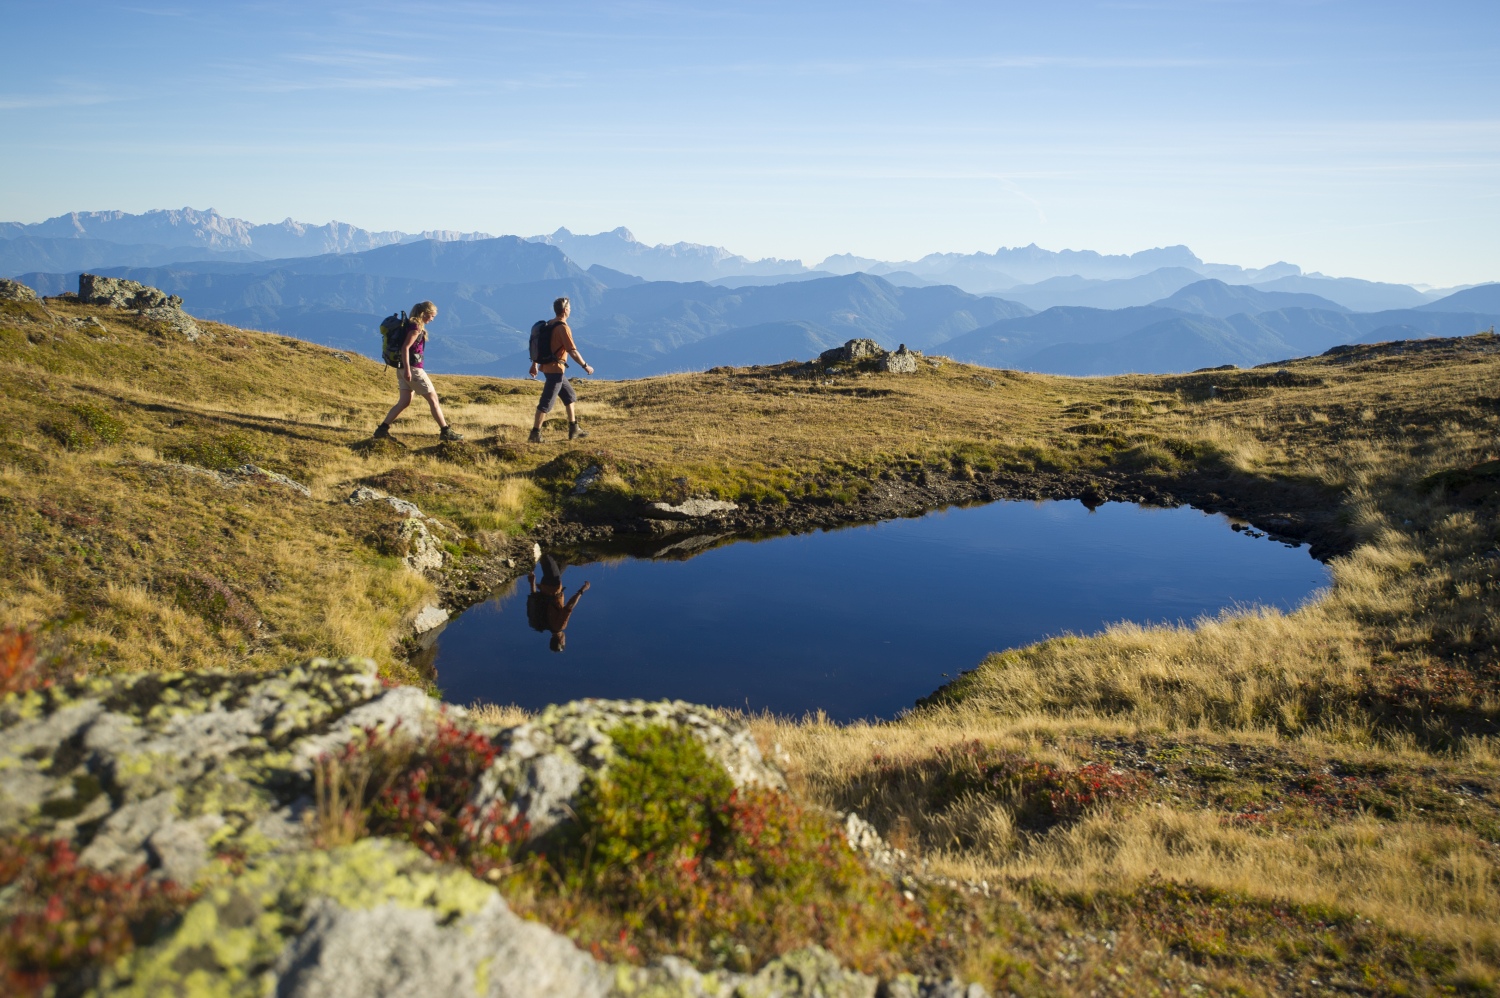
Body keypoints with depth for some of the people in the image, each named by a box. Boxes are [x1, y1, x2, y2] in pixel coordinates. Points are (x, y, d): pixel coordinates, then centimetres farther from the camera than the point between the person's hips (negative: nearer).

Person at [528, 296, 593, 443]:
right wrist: (585, 366, -10)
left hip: (547, 366, 10)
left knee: (570, 396, 18)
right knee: (546, 403, -6)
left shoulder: (549, 325, 10)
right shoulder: (563, 328, -16)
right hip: (556, 369, -10)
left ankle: (573, 430, 22)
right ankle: (535, 434, -3)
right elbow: (572, 351, -20)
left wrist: (534, 364, 23)